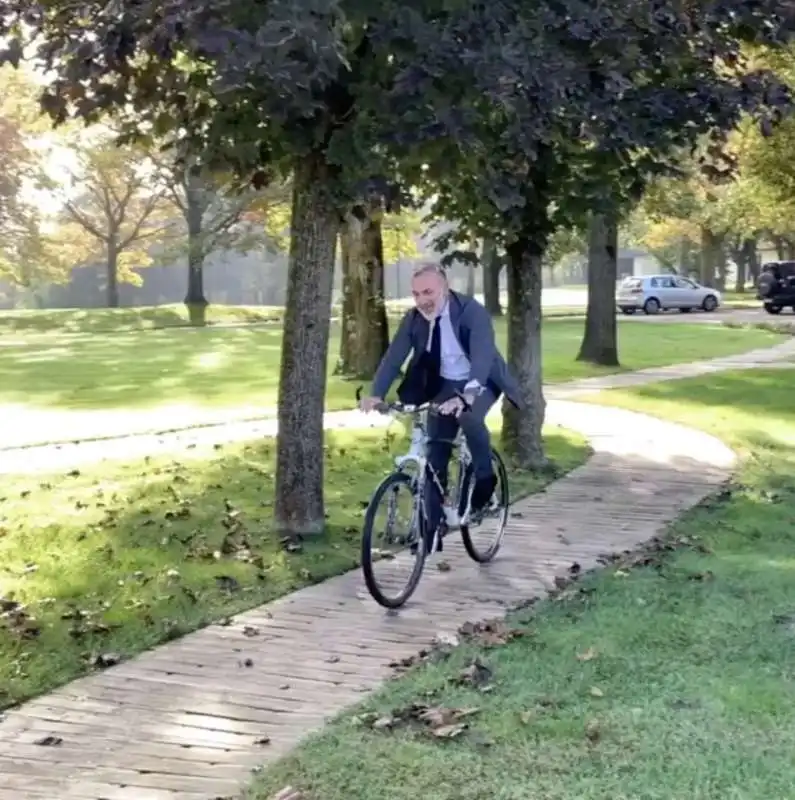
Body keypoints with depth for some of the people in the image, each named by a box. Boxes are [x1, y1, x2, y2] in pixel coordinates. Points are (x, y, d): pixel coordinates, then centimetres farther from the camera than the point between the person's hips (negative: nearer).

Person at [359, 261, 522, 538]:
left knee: (469, 418, -35)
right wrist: (376, 394, -33)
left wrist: (466, 396, -55)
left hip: (480, 382, -4)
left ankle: (485, 483, -11)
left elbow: (482, 355, -38)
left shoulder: (472, 311, -26)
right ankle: (433, 524, 10)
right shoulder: (413, 318, -12)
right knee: (435, 453, -1)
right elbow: (393, 357, -17)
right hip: (444, 384, 4)